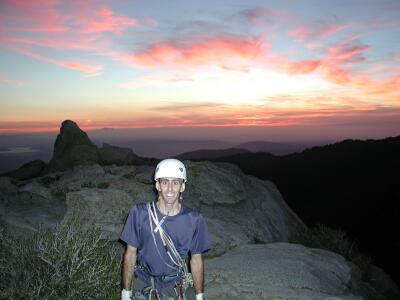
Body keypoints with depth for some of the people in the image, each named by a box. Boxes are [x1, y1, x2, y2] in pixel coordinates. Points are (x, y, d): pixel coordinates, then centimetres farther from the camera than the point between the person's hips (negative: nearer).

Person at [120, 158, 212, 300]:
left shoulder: (194, 220, -15)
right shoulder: (139, 213, -16)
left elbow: (196, 259, -4)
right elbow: (130, 254, -8)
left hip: (175, 284, 0)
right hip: (142, 281, 0)